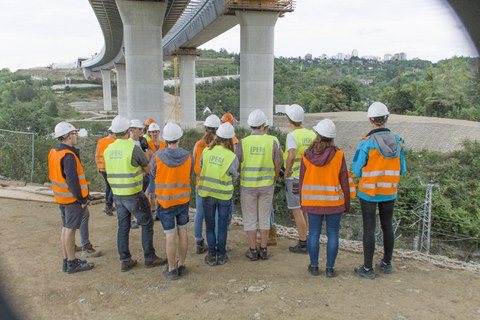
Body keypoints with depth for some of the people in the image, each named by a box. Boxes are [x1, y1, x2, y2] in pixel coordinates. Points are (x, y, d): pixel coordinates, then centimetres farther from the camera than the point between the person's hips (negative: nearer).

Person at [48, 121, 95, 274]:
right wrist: (82, 200, -16)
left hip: (61, 197, 9)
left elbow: (53, 175, 14)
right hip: (72, 199, -9)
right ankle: (72, 263, 9)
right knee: (70, 229, -1)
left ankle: (67, 261, 25)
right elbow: (72, 181, -25)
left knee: (65, 228, 15)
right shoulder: (68, 156, -22)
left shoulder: (53, 152, 8)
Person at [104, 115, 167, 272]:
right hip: (133, 195, -6)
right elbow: (148, 169, -5)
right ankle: (149, 258, 15)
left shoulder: (108, 150, 2)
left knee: (123, 227, 14)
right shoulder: (134, 148, -17)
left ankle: (125, 261, 20)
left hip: (117, 194, 6)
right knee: (147, 224, 8)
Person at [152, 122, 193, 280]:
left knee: (170, 235, 4)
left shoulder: (158, 156, -15)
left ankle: (172, 269, 15)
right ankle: (181, 265, 26)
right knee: (182, 232, 14)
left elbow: (153, 172, 3)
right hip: (184, 199, 3)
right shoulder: (187, 156, -9)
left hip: (165, 201, -2)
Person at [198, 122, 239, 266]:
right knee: (222, 226, 14)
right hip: (224, 195, -1)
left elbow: (201, 168, 3)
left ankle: (212, 255, 19)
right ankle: (221, 255, 21)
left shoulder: (206, 151, -11)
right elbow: (234, 176, -1)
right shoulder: (232, 156, -15)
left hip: (207, 193, 1)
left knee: (210, 225, 15)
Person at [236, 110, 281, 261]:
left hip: (247, 186, -1)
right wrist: (273, 180, 17)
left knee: (250, 219, 9)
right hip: (267, 186, 1)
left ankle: (253, 250, 15)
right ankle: (263, 250, 19)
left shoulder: (243, 142, -11)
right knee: (264, 218, 13)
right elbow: (277, 165, -1)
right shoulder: (272, 141, -7)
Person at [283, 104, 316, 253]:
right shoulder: (311, 134, 4)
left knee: (297, 211, 1)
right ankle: (304, 240, 26)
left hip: (294, 178, -7)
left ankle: (302, 244, 7)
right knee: (304, 210, 18)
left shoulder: (292, 136, -18)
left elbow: (291, 156, -34)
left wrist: (286, 173, -19)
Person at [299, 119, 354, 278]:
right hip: (334, 202, -1)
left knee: (314, 233, 10)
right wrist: (347, 203, 8)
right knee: (332, 234, 8)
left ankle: (314, 266, 18)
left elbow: (302, 180, 0)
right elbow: (344, 181, -4)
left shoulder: (307, 155, -6)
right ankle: (330, 268, 14)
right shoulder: (338, 155, -10)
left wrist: (302, 202, 12)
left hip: (313, 201, 1)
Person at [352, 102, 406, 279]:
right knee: (387, 226, 18)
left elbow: (356, 171, -12)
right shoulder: (397, 141, -4)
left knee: (369, 229, 3)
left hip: (369, 192, -5)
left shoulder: (366, 143, -18)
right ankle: (387, 263, 32)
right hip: (389, 192, 5)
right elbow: (401, 170, 2)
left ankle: (368, 269, 12)